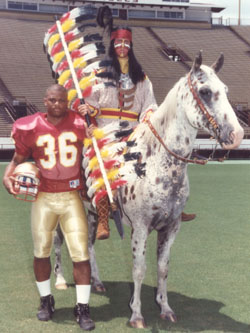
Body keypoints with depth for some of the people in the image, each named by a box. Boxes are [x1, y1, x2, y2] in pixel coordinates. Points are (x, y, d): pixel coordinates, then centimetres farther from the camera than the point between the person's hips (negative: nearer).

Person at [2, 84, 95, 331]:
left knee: (81, 254, -4)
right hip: (43, 198, 1)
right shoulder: (32, 127, -4)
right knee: (41, 252, 11)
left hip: (71, 197, -1)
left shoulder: (80, 124, -4)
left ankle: (83, 308, 7)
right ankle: (45, 300, 33)